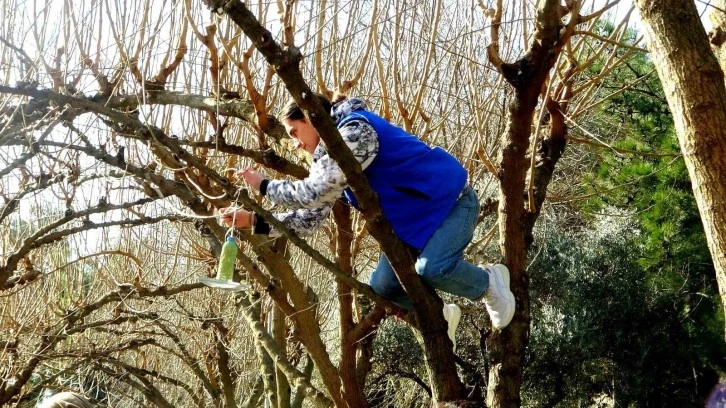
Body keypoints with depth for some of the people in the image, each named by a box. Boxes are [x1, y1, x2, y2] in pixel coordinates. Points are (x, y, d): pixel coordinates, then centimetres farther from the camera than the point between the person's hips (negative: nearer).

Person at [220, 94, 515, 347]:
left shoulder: (355, 130, -23)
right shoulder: (329, 156, 6)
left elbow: (315, 193, -30)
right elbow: (311, 217, 2)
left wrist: (264, 186, -17)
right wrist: (254, 221, -5)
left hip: (450, 201, -9)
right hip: (413, 219, 9)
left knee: (432, 269, -31)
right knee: (382, 286, -1)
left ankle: (489, 283, -1)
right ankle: (440, 316, 24)